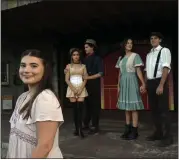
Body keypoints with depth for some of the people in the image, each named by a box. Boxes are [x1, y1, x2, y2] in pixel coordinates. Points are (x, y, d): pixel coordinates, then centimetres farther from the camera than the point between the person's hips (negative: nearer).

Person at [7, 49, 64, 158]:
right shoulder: (23, 97, 2)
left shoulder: (46, 98, -24)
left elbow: (45, 145, -25)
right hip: (20, 155, 8)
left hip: (40, 156, -8)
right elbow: (17, 135, 8)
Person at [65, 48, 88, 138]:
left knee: (80, 108, -10)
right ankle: (77, 129, 6)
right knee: (75, 109, 0)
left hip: (81, 88, 0)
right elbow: (67, 79, 1)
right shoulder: (69, 66, 6)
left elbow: (85, 79, 2)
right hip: (72, 88, 0)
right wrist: (73, 89, -9)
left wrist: (80, 89, -10)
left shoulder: (83, 66, 7)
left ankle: (80, 129, -12)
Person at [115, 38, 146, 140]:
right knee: (126, 106, 11)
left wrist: (143, 83, -17)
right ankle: (127, 129, 19)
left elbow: (138, 71, -8)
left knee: (133, 107, -6)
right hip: (123, 83, 6)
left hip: (132, 82, -6)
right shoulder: (121, 58, 13)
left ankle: (134, 131, -1)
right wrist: (118, 86, 13)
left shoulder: (135, 56, -3)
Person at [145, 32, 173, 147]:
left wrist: (161, 85, -23)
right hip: (150, 83, 8)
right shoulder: (149, 54, 17)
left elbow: (165, 68, -15)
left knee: (163, 110, -5)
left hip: (160, 82, -8)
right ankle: (158, 133, 23)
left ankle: (167, 136, 4)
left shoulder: (164, 51, -5)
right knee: (154, 109, 12)